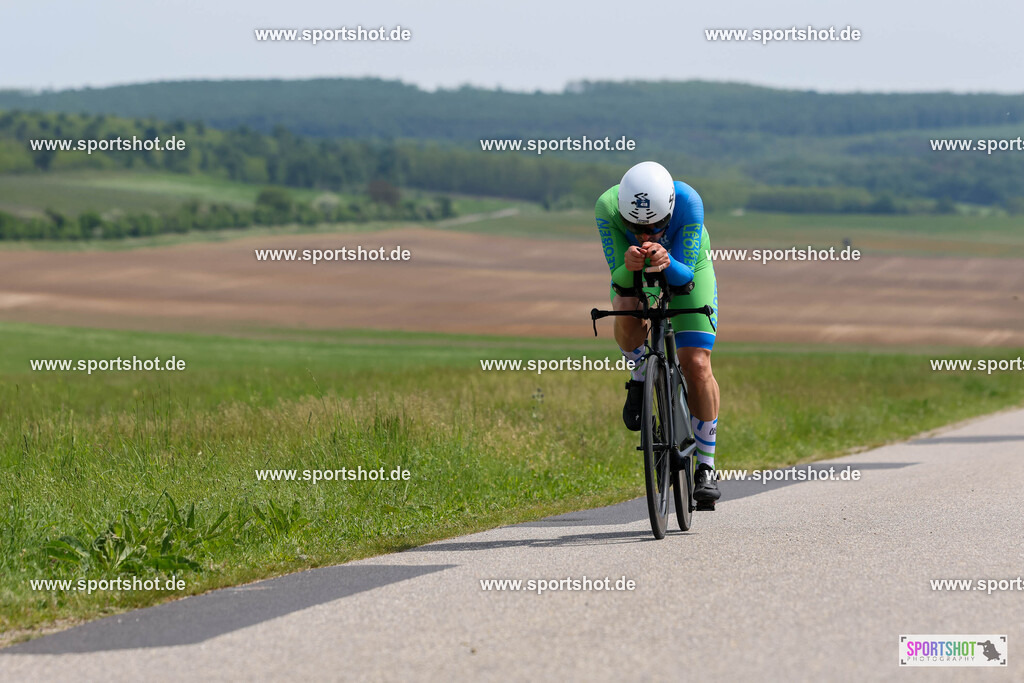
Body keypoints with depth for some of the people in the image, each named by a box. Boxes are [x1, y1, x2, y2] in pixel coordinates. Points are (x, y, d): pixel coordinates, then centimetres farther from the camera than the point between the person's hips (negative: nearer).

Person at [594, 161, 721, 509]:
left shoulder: (688, 202, -39)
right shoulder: (607, 207, -36)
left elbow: (685, 273, -35)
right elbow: (618, 277, -32)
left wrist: (667, 262, -57)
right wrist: (629, 267, -56)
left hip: (686, 267, 0)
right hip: (632, 271, 0)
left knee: (697, 365, -12)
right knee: (627, 317, -35)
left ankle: (705, 466, 4)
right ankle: (641, 375, -1)